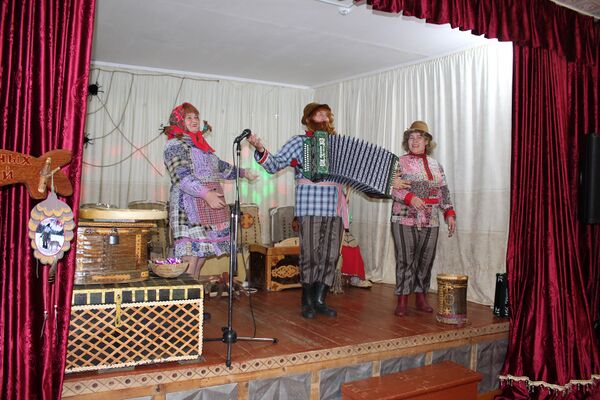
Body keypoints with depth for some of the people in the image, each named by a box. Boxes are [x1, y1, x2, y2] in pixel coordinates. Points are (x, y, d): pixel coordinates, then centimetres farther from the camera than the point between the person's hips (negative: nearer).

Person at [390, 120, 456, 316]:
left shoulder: (436, 165, 14)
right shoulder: (400, 162, 2)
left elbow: (444, 192, 15)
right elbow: (392, 188, -8)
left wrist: (449, 213, 6)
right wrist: (410, 197, -22)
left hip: (430, 221, 4)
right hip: (405, 220, -4)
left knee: (426, 259, 7)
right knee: (405, 260, -3)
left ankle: (421, 298, 20)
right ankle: (402, 300, 7)